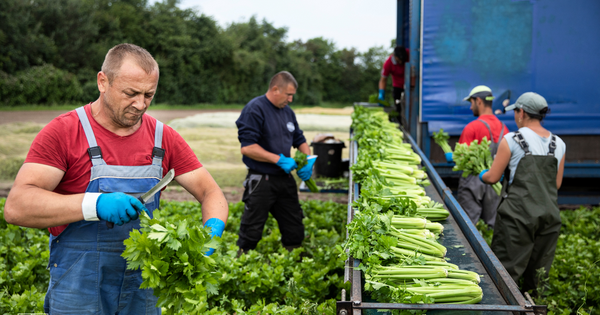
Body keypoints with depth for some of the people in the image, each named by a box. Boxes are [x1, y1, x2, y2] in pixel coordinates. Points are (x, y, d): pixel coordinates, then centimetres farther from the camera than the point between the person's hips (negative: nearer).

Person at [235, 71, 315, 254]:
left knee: (295, 228, 13)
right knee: (251, 232, -1)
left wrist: (309, 160, 1)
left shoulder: (288, 112, 12)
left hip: (285, 178, 8)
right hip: (261, 181, -8)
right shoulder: (254, 109, -14)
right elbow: (247, 148, -21)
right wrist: (279, 159, -22)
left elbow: (299, 140, 21)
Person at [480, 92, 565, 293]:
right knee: (538, 274, 14)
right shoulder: (559, 145, 9)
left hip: (518, 214, -5)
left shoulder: (512, 140, -6)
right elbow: (556, 184, 14)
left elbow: (492, 178, -2)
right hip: (550, 215, 5)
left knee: (506, 273, 1)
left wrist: (482, 175, 19)